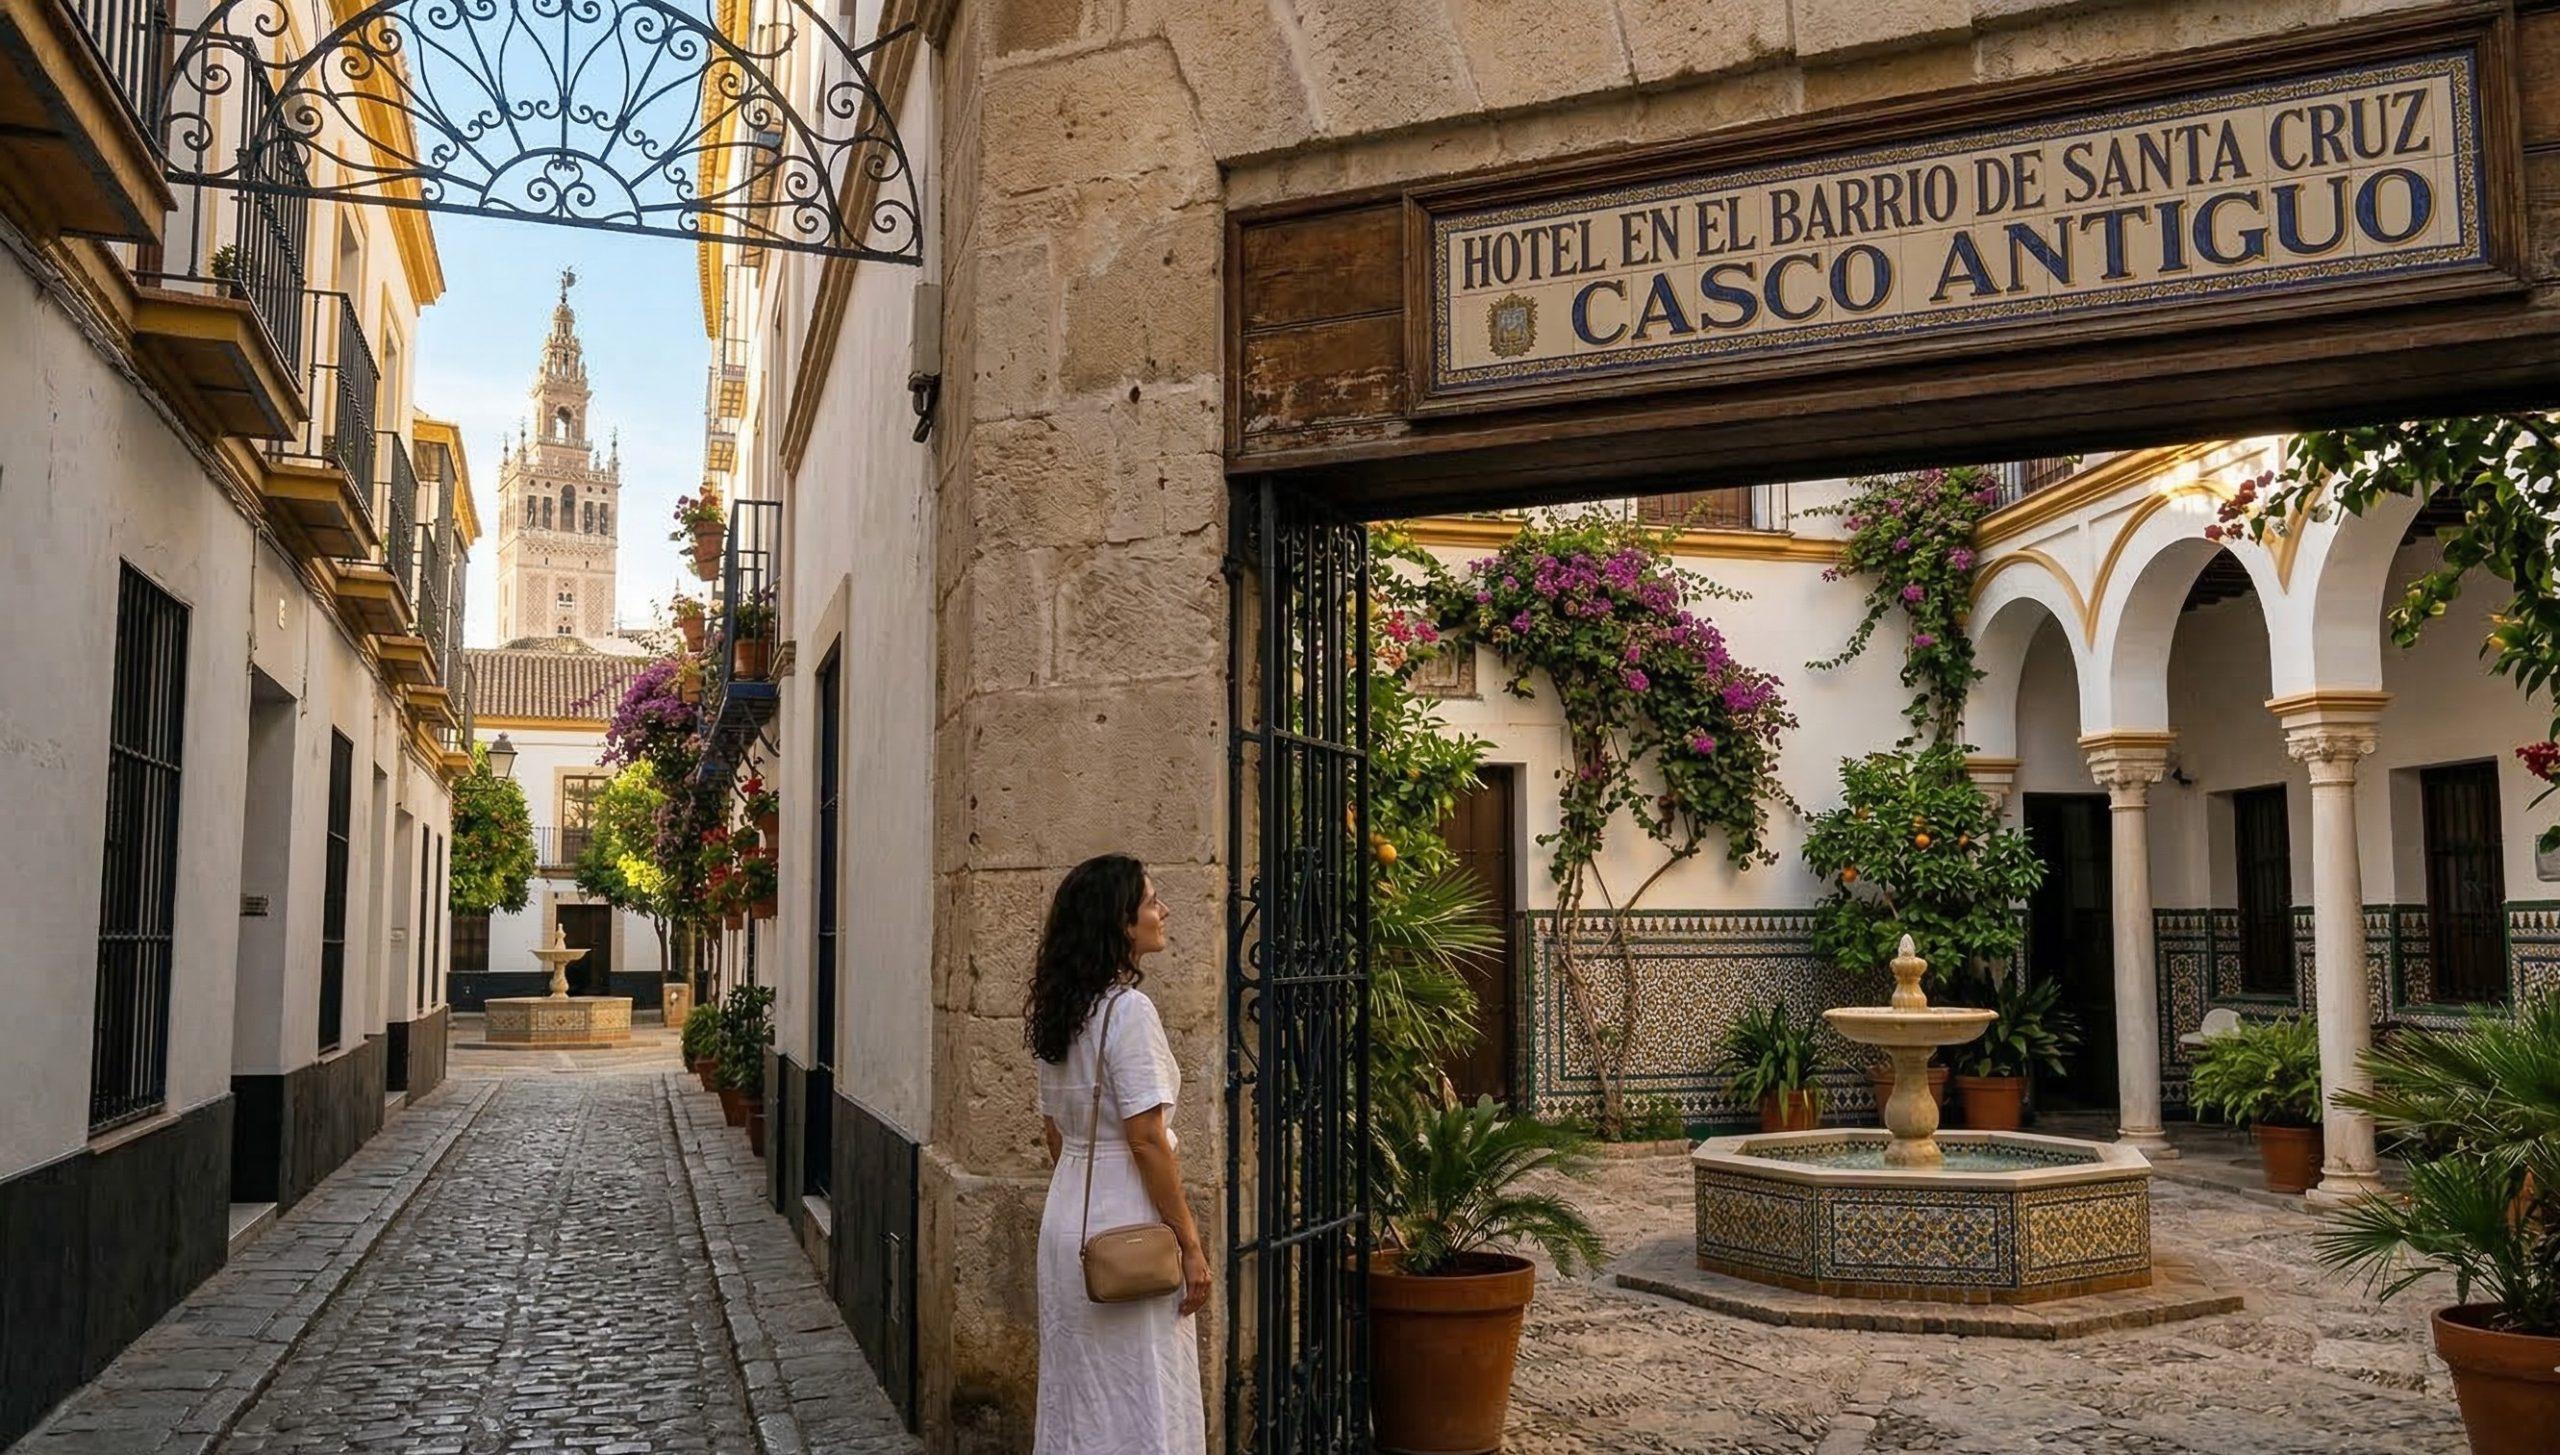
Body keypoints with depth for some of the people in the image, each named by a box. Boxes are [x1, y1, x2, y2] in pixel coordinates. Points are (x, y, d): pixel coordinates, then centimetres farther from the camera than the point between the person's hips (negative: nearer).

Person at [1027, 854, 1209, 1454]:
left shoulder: (1056, 1011, 8)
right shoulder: (1128, 1010, -17)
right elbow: (1146, 1140, -19)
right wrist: (1190, 1245, -14)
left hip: (1065, 1219, 8)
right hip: (1126, 1226, -8)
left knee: (1077, 1401, 15)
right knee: (1138, 1406, 1)